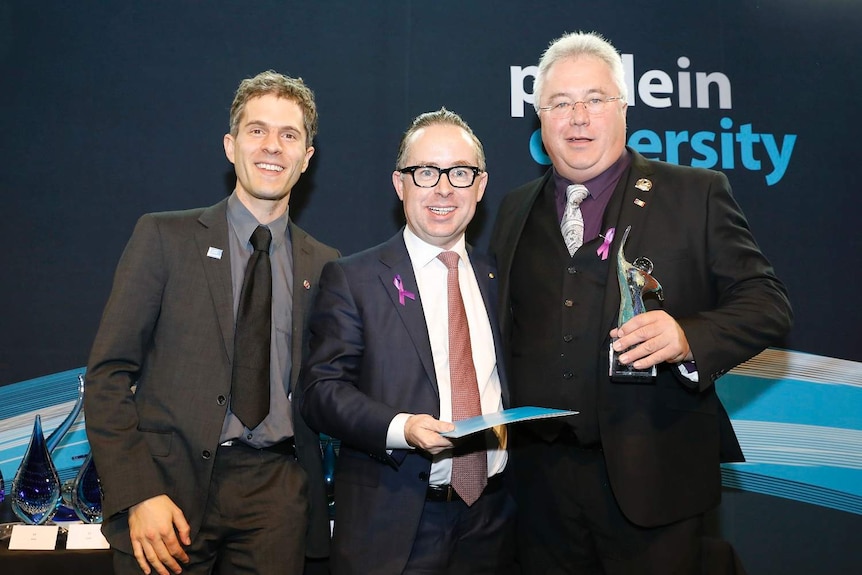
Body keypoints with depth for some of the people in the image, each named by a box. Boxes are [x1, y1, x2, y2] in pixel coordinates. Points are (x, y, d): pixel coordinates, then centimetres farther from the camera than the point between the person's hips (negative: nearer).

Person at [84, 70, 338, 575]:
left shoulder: (324, 265, 7)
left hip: (278, 492, 2)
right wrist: (138, 494, -11)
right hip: (173, 482, -1)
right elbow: (108, 372, -4)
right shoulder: (164, 236, 0)